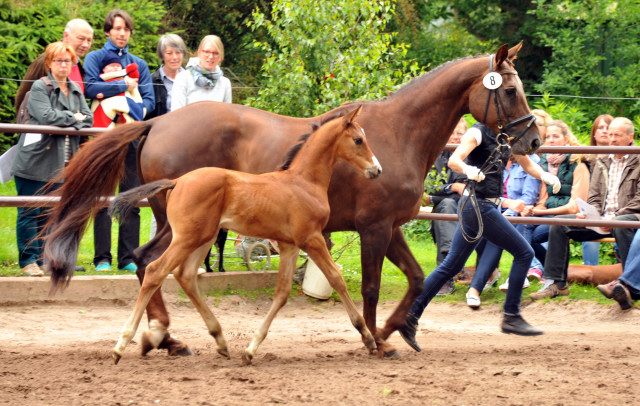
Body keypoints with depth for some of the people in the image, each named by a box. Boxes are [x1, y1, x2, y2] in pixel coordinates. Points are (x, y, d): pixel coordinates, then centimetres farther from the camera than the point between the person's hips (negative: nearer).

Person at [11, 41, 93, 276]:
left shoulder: (75, 90, 15)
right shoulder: (40, 87, -5)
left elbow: (88, 119, 8)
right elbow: (46, 116, -17)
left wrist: (64, 122, -6)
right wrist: (73, 118, -4)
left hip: (60, 164, 6)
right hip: (35, 160, -6)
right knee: (30, 213, -4)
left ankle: (43, 259, 13)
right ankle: (28, 260, -1)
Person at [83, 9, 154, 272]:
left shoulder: (139, 65, 18)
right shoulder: (95, 58, 8)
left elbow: (149, 100, 8)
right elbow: (90, 87, -10)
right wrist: (124, 86, -8)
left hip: (132, 136, 3)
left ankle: (128, 258, 2)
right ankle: (102, 258, -3)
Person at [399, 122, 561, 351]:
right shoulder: (479, 132, -11)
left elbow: (527, 164, 20)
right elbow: (453, 161, -22)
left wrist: (544, 175, -1)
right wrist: (468, 170, -44)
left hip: (487, 205, 9)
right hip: (478, 205, -9)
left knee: (451, 266, 9)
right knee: (524, 253, -4)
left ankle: (410, 316, 9)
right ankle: (511, 317, 3)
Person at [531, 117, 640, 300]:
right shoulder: (602, 162, 19)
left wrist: (615, 217, -20)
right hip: (602, 219, 6)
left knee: (621, 225, -42)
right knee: (558, 223, -8)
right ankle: (555, 283, -10)